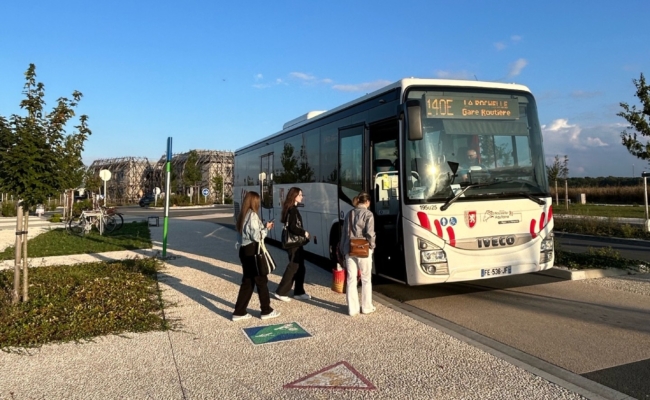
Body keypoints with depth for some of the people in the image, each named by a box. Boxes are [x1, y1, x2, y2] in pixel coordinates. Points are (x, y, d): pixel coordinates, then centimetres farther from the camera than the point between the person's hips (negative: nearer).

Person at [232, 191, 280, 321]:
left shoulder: (242, 215, 13)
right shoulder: (252, 215, -15)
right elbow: (256, 236, -18)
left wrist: (263, 228, 12)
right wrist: (266, 228, -2)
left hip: (244, 250, 9)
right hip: (252, 251, -9)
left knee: (247, 281, 13)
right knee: (261, 280, 4)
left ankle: (239, 312, 14)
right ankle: (266, 311, 14)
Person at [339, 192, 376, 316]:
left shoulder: (349, 214, 9)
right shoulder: (368, 214, -7)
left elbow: (344, 233, 11)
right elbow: (370, 234, -16)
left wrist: (342, 249, 17)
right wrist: (372, 246, 0)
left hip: (349, 250, 4)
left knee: (351, 279, 8)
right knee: (366, 279, 11)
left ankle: (352, 309, 12)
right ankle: (366, 307, 19)